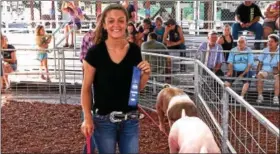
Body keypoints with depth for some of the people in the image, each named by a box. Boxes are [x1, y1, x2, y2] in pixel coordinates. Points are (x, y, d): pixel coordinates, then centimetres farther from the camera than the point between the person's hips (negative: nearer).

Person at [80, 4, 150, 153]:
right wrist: (87, 118, -12)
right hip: (103, 120, -2)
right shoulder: (95, 52, -12)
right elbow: (86, 89, -5)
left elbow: (138, 87, 8)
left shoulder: (134, 50, -2)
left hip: (130, 119, 3)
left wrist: (145, 74, -11)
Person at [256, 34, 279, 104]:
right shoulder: (265, 51, 9)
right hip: (265, 71, 2)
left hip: (274, 72, -2)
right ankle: (260, 96, -27)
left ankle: (276, 97, -33)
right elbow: (260, 63, 7)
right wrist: (257, 71, -10)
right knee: (259, 75, -30)